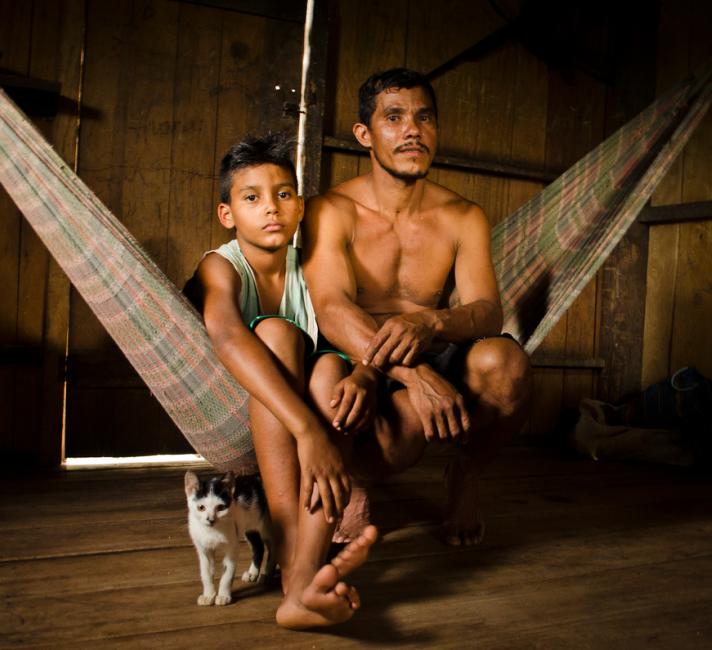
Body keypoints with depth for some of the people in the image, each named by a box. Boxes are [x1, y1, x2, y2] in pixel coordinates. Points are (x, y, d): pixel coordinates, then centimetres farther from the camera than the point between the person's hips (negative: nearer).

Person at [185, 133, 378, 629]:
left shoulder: (309, 267, 1)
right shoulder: (220, 267, -13)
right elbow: (228, 337, -35)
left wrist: (362, 373, -31)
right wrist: (308, 430, -48)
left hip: (299, 408, 4)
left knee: (331, 366, -27)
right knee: (277, 331, -28)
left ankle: (306, 579, -45)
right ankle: (292, 560, -43)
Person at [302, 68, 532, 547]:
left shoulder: (463, 218, 1)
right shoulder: (332, 211, -7)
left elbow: (488, 311, -13)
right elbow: (332, 309, -22)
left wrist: (429, 322, -39)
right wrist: (413, 374, -39)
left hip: (437, 362, 3)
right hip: (364, 369, -3)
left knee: (504, 360, -29)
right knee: (408, 424, -38)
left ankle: (467, 474, 1)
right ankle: (350, 481, -1)